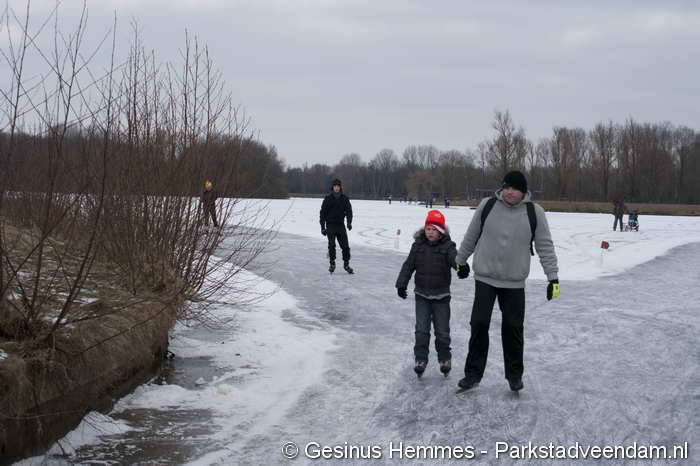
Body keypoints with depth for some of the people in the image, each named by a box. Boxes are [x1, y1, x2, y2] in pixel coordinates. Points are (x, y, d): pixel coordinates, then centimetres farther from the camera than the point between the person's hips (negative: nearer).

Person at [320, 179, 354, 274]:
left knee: (345, 245, -2)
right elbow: (323, 213, 3)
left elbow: (349, 211, 3)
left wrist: (349, 222, -14)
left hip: (340, 225, 2)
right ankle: (332, 263, 3)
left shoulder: (345, 199, 5)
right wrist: (322, 227, 0)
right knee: (331, 245, -10)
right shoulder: (328, 199, 1)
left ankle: (346, 264, 10)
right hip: (330, 225, -2)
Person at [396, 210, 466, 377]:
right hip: (422, 295, 2)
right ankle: (420, 359, 7)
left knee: (442, 330, 6)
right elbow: (408, 265, 4)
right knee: (421, 330, 0)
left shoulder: (447, 246, -8)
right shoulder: (418, 245, 0)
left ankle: (444, 358, 24)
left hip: (441, 296, -2)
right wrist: (401, 284, -2)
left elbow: (454, 259, -26)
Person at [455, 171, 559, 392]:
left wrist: (553, 277, -6)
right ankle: (473, 373, 11)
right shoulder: (487, 206, -5)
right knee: (479, 325, 0)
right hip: (485, 277, 0)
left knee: (513, 328, 7)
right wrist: (460, 260, 17)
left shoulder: (534, 212, -6)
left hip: (514, 282, 0)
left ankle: (514, 374, 23)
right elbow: (471, 237, 8)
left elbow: (545, 246, -2)